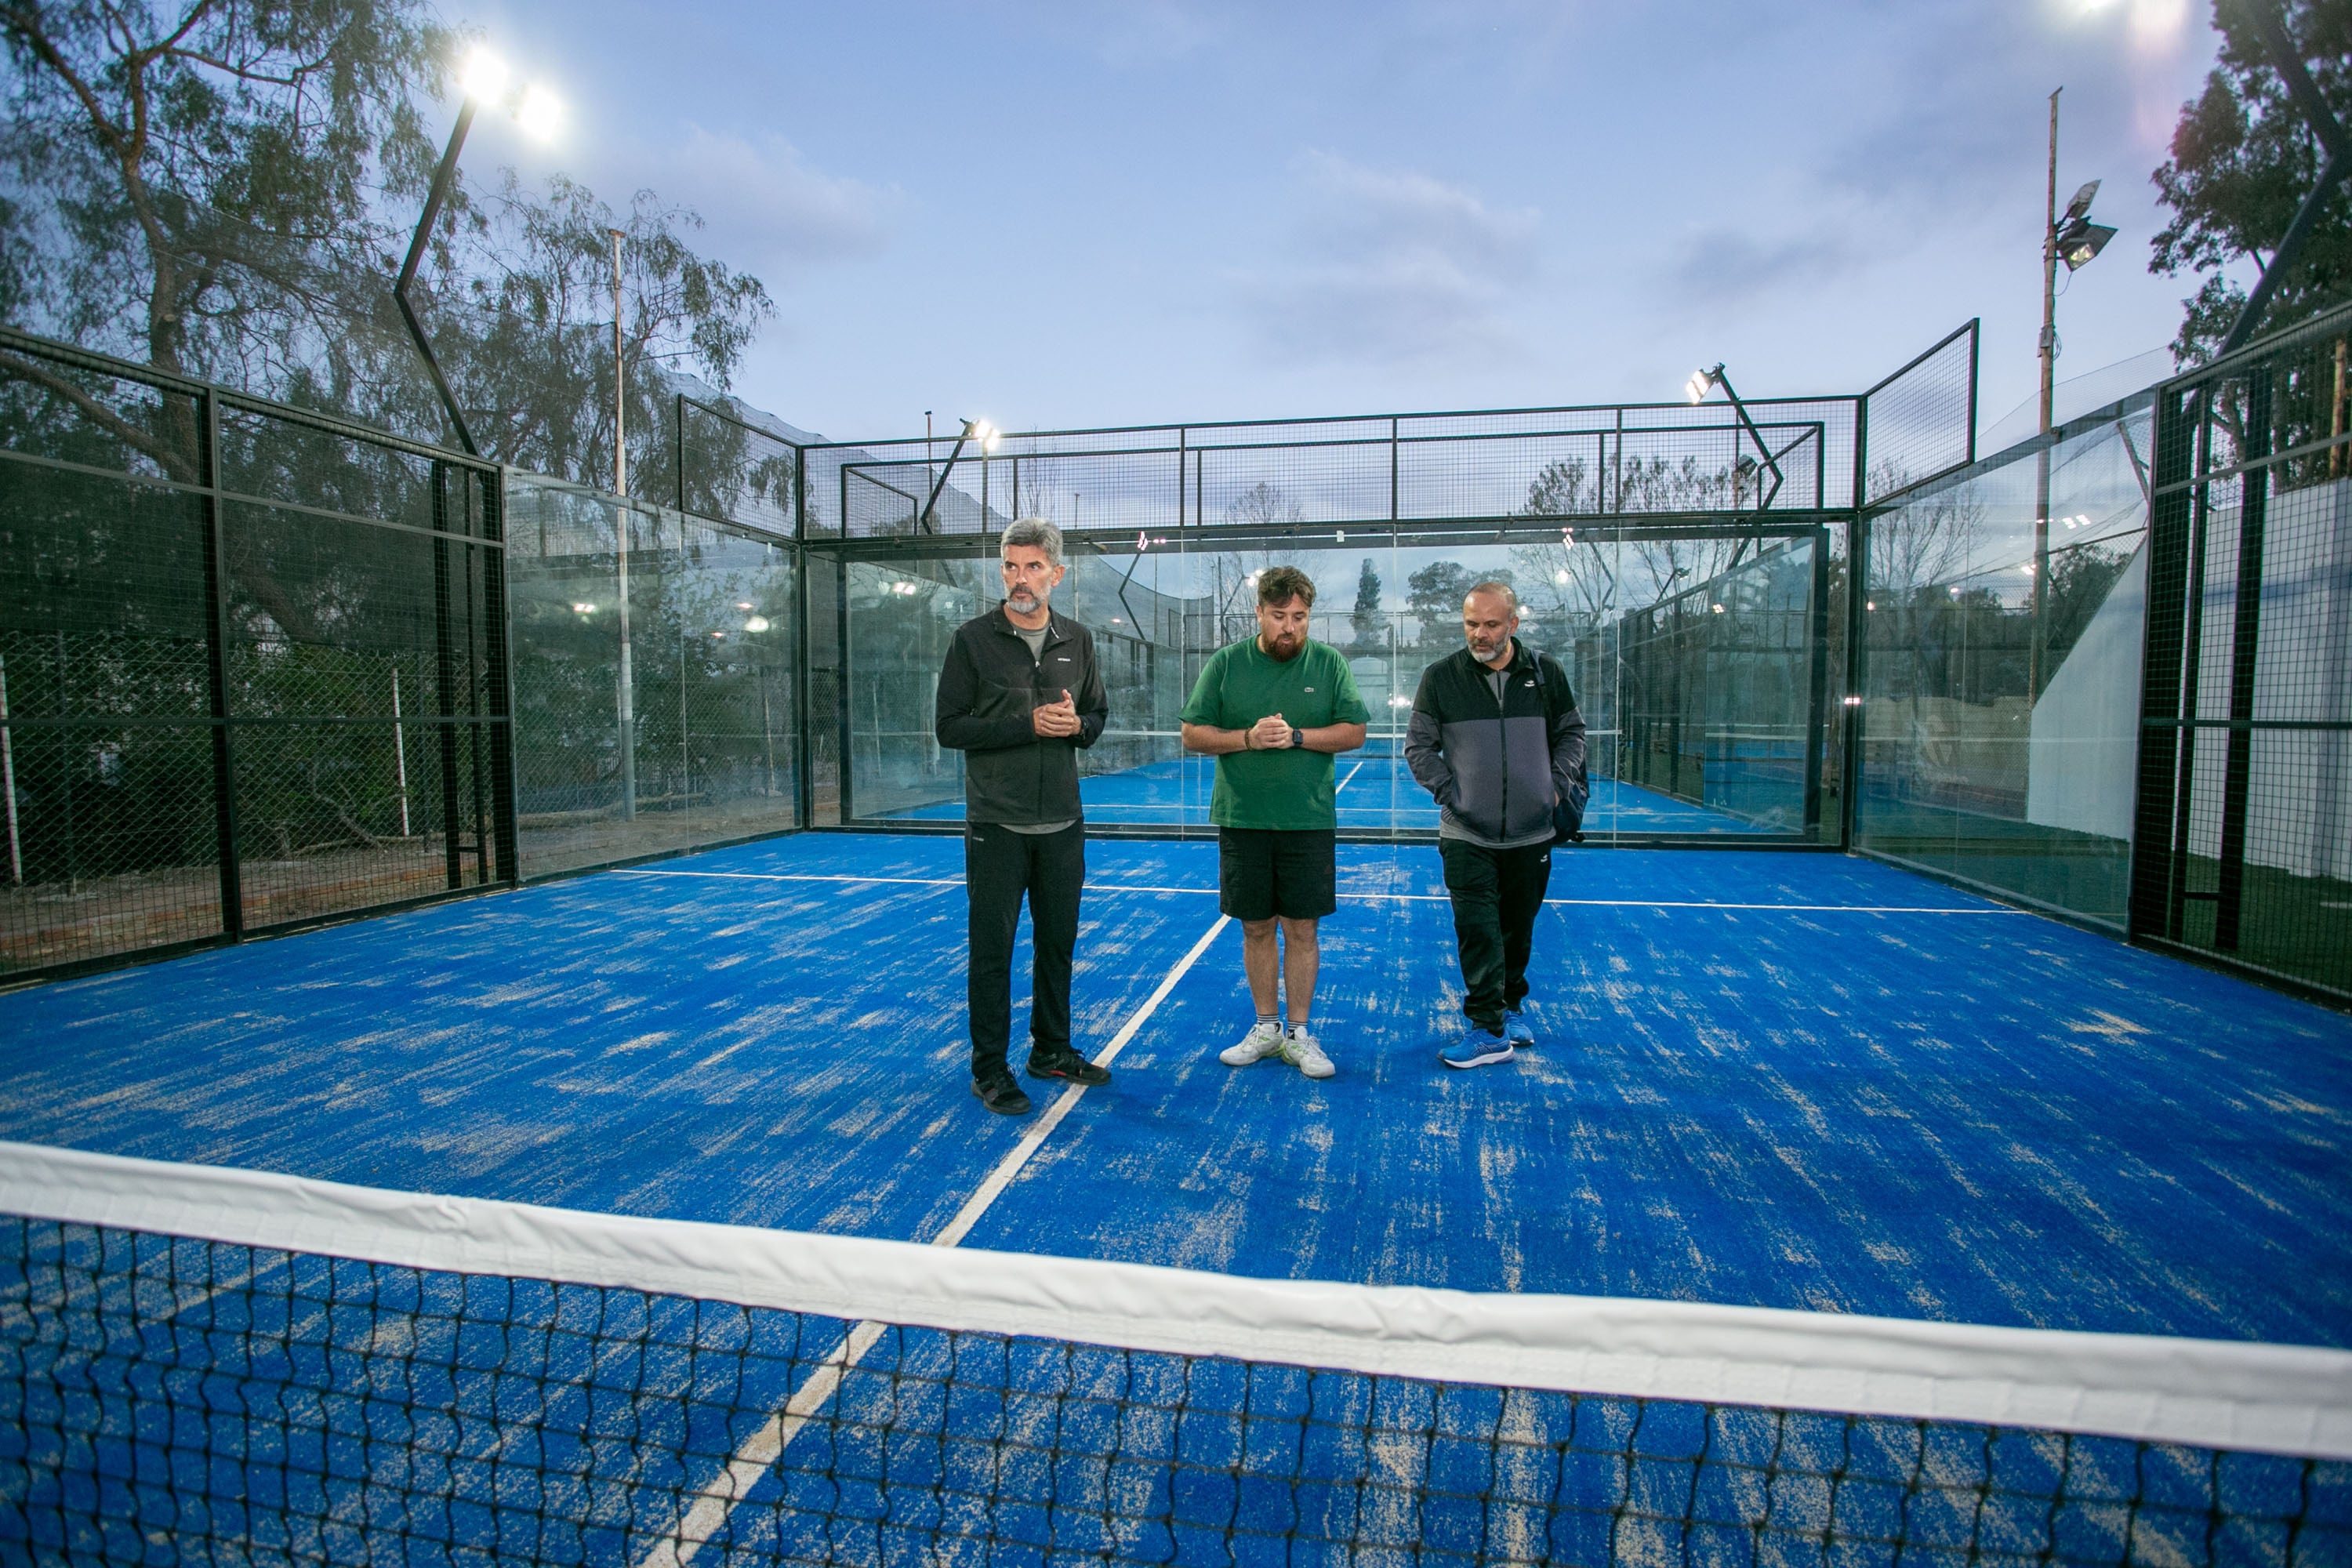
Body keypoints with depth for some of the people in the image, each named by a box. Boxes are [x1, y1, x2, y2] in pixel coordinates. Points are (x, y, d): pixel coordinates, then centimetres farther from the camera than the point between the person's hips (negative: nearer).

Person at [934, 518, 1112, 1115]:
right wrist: (1029, 725, -19)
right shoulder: (973, 639, -5)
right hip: (997, 825, -4)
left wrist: (1076, 724, -10)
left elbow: (1098, 715, 14)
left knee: (1058, 942, 14)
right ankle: (989, 1070, 17)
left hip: (1063, 825, 4)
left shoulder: (1077, 640, 6)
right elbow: (950, 727, -9)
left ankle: (1051, 1050, 31)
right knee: (992, 949, 3)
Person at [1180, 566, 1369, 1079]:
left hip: (1309, 821, 0)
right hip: (1242, 820, 1)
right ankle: (1266, 1028, 25)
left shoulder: (1329, 663, 2)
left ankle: (1299, 1033, 18)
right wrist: (1248, 737, -14)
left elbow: (1354, 732, 0)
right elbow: (1193, 733, 1)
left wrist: (1298, 737, -14)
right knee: (1256, 927, 10)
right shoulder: (1226, 663, 2)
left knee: (1301, 929, 4)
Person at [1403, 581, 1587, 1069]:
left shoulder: (1545, 672, 1)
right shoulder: (1441, 677, -4)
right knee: (1476, 928, -8)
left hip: (1531, 832, 2)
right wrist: (1449, 792, -7)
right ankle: (1489, 1031, -2)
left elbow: (1571, 731, 13)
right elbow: (1418, 745, 2)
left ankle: (1512, 1006, 34)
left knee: (1518, 929, 14)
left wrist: (1558, 785, 1)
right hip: (1466, 834, -2)